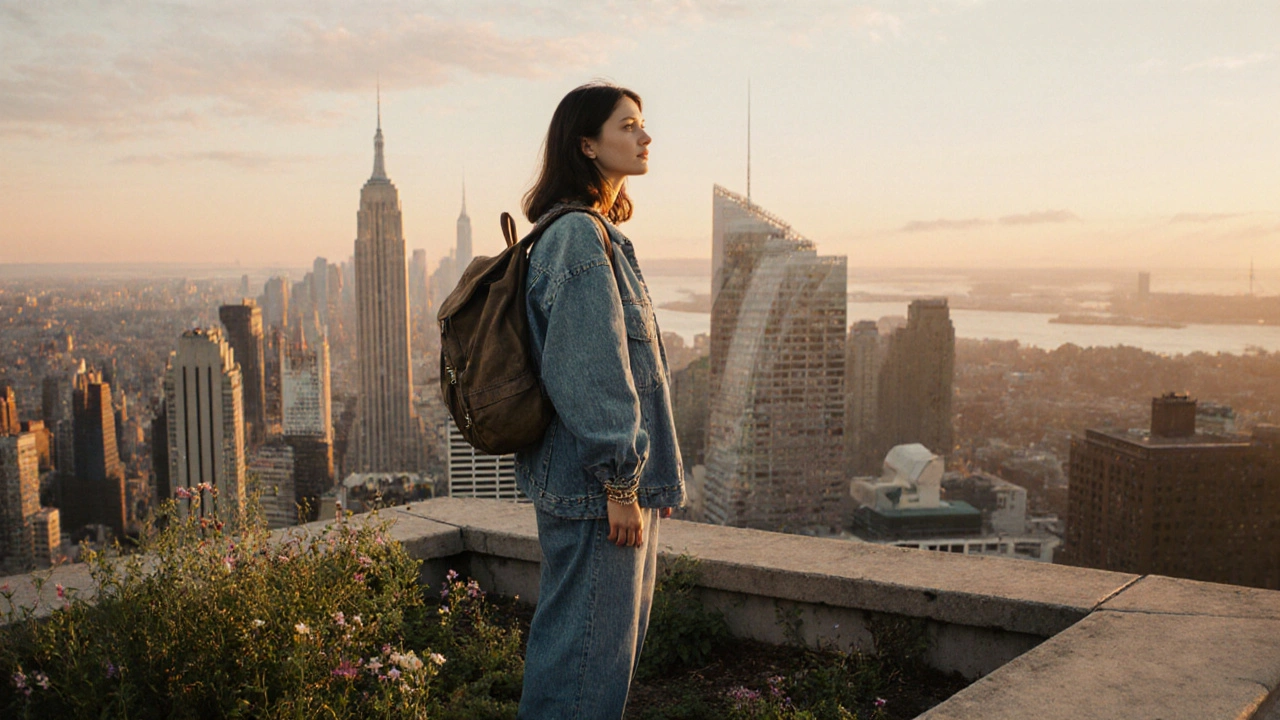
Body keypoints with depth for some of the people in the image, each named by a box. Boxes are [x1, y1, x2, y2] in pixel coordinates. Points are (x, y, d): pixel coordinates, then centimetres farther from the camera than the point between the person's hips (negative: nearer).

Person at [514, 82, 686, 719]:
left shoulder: (601, 234, 16)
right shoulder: (578, 237, -16)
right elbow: (590, 374, -21)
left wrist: (649, 475, 21)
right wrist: (621, 483, -19)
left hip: (619, 477, 10)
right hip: (596, 484, -10)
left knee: (616, 634, 20)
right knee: (588, 640, -1)